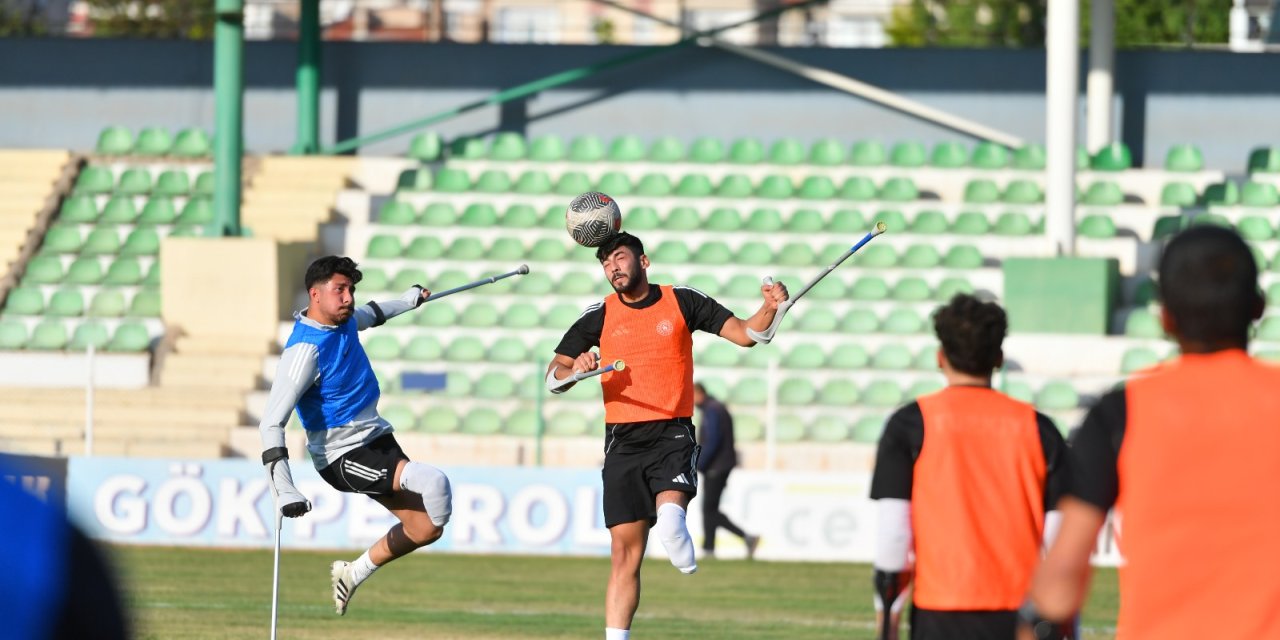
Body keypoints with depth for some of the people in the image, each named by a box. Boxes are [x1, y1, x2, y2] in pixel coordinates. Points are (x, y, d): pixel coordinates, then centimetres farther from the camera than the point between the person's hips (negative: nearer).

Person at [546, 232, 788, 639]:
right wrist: (574, 370, -12)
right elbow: (553, 378, 10)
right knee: (625, 551, -2)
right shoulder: (599, 315, 8)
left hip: (673, 435, -1)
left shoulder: (682, 302, 6)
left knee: (669, 516, -36)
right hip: (623, 441, 2)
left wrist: (771, 308, -14)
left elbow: (745, 333, 6)